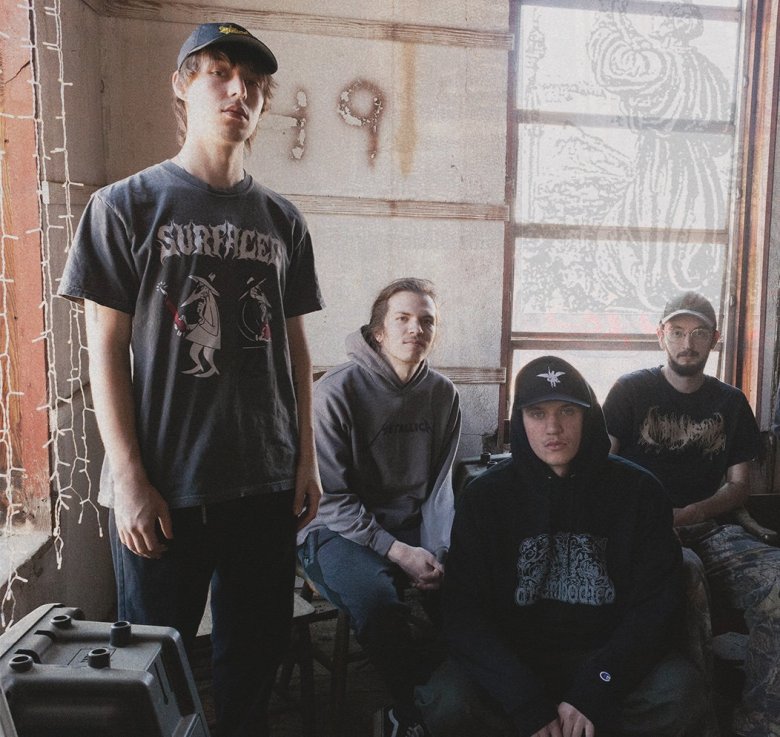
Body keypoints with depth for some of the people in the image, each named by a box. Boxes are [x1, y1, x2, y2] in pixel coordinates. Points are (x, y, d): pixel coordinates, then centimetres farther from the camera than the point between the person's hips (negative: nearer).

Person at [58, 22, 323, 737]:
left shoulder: (282, 220, 8)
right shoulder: (126, 206, -1)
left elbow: (295, 343, 10)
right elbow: (106, 350, -4)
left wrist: (307, 458, 7)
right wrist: (129, 480, -10)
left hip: (267, 482, 3)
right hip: (163, 487, -3)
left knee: (255, 658, 15)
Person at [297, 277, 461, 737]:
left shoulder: (443, 394, 4)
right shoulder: (338, 390, -12)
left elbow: (438, 486, 8)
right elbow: (331, 498, -11)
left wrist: (435, 552, -9)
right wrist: (398, 552, -18)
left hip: (411, 526, 5)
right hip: (338, 530, -4)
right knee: (377, 601, -34)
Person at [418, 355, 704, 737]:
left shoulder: (638, 491, -3)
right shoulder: (484, 496, -4)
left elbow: (656, 602, -5)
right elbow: (464, 612, -9)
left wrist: (593, 691, -18)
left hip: (607, 659, 1)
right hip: (513, 659, 0)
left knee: (678, 692, -28)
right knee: (446, 703, -28)